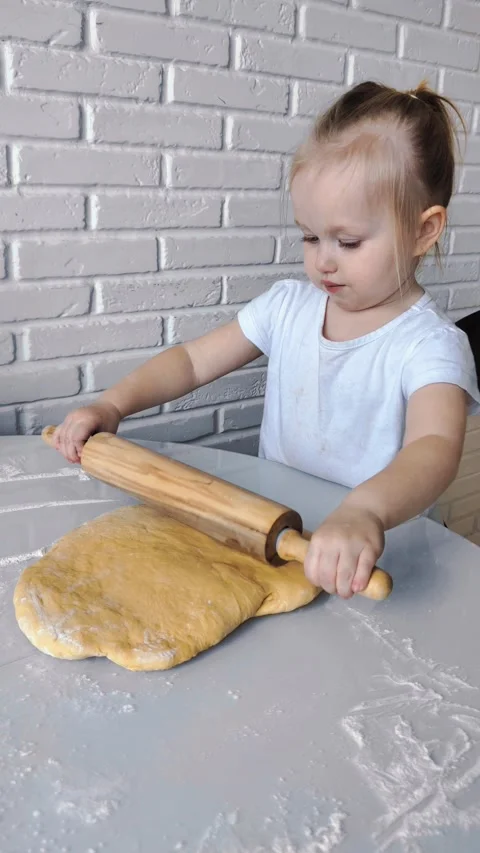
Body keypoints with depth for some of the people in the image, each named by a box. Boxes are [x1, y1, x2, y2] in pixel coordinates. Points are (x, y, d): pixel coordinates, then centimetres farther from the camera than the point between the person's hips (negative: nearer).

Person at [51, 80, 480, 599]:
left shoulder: (428, 345, -14)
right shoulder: (288, 305, 3)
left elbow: (435, 449, -31)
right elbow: (192, 361, 8)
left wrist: (365, 514, -52)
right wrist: (112, 405, -7)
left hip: (370, 559, -4)